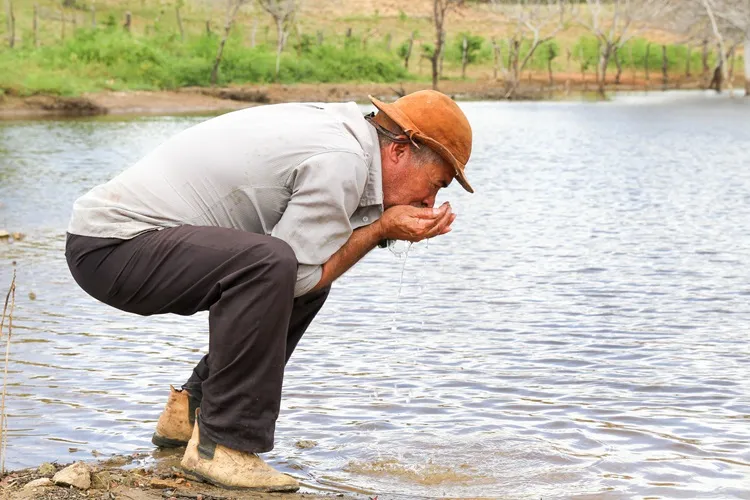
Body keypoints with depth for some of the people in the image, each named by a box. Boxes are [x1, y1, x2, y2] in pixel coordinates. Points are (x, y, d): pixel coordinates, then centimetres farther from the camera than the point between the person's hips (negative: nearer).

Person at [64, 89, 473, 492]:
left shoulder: (337, 128, 11)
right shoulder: (342, 159, -18)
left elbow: (306, 268, 9)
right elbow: (301, 275, -16)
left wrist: (384, 229, -1)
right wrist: (380, 229, -8)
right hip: (109, 246, -10)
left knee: (314, 271, 16)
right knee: (269, 264, -32)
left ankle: (192, 409, 19)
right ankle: (220, 445, -20)